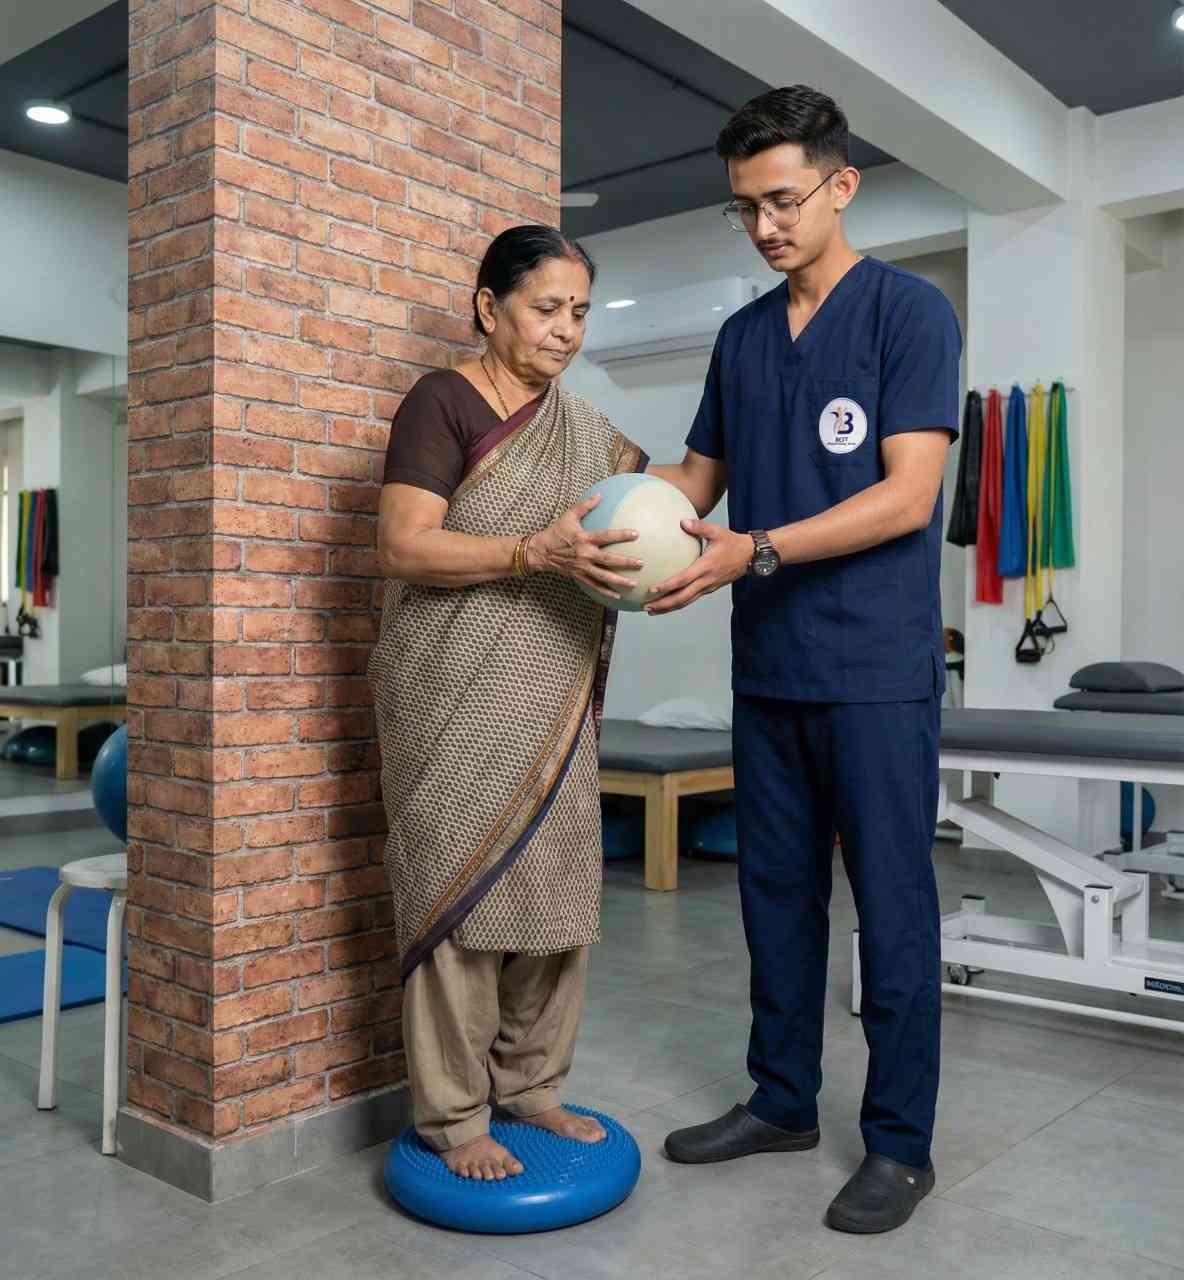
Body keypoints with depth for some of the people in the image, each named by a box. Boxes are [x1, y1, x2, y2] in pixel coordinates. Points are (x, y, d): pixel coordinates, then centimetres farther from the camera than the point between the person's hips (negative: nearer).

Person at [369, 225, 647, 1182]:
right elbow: (405, 547, -14)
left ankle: (529, 1084, 24)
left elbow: (640, 510, 20)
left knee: (554, 886, 8)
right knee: (458, 889, -1)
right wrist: (538, 551, -25)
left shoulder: (584, 428, 15)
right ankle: (451, 1114, 12)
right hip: (457, 698, -6)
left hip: (552, 704, 6)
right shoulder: (442, 401, -5)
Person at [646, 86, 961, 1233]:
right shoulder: (742, 338, 13)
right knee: (777, 891, 14)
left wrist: (756, 550, -24)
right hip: (767, 667, 6)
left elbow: (907, 496, -15)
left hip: (876, 669, -6)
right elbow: (702, 472, 17)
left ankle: (900, 1143, 19)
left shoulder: (909, 312, -6)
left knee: (891, 903, 3)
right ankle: (782, 1102, 30)